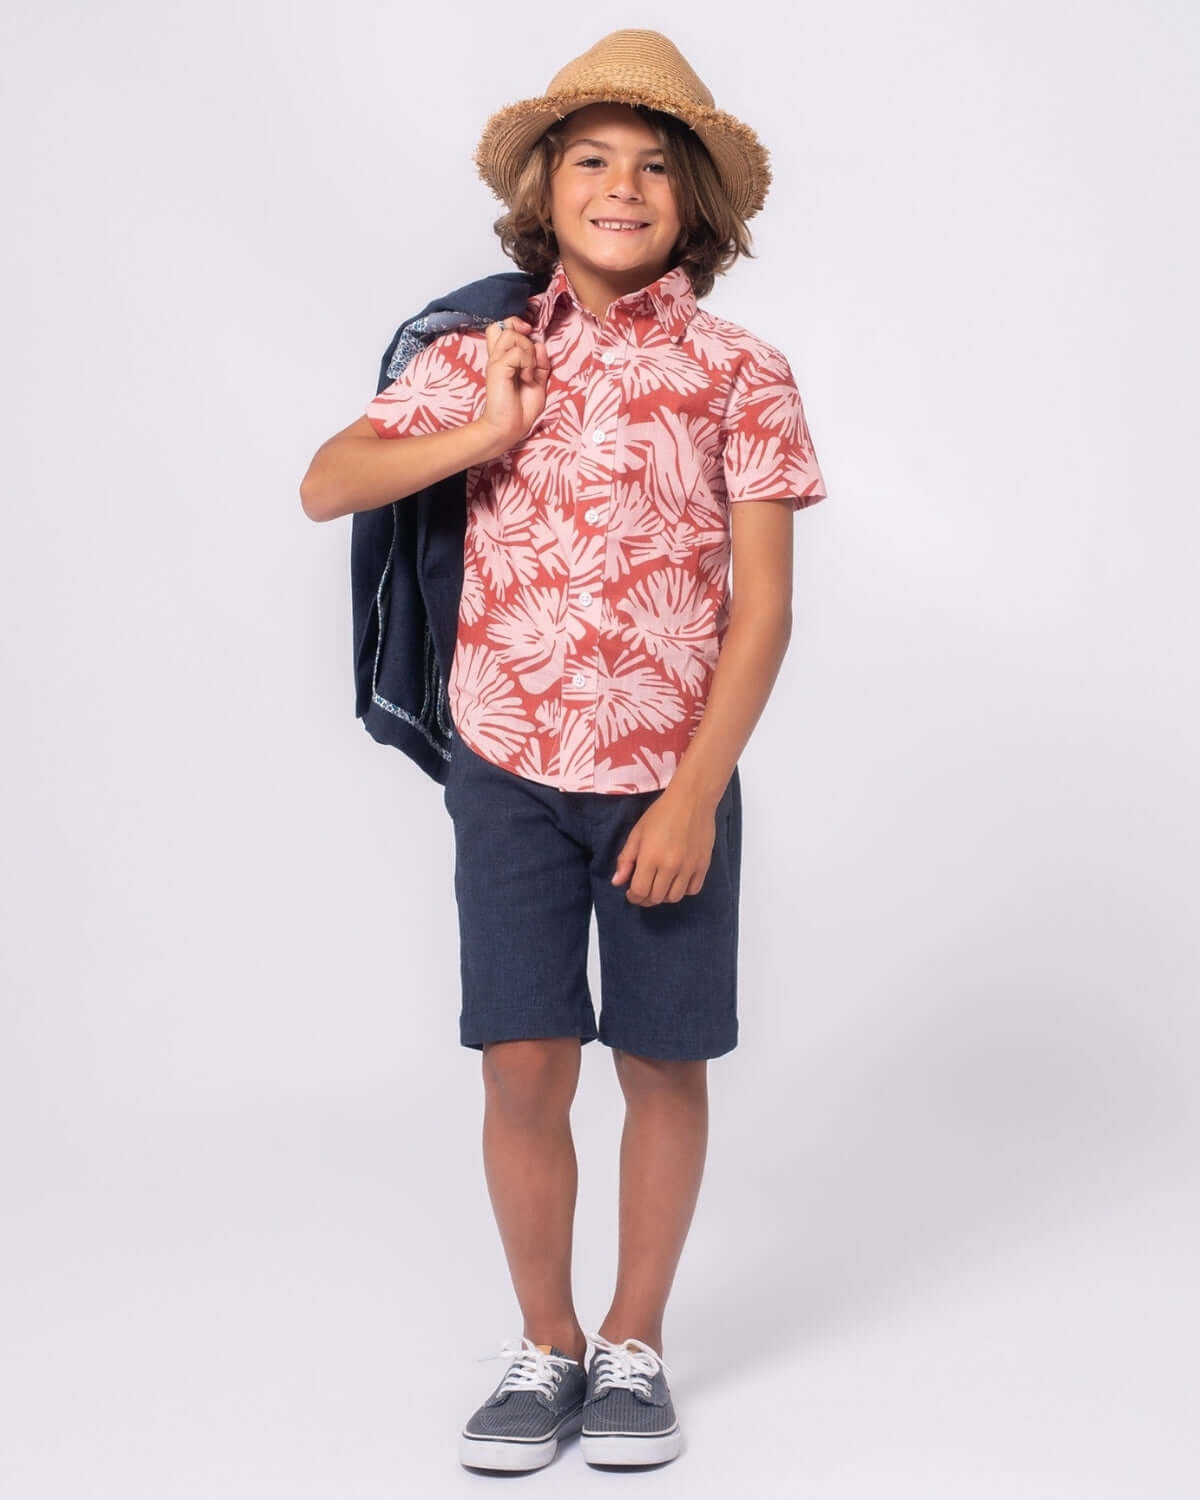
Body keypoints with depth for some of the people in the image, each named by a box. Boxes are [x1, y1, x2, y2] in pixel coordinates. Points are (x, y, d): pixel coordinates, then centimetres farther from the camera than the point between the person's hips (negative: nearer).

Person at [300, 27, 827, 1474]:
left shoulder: (741, 375, -3)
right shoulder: (480, 359, 4)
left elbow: (762, 605, -6)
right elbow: (326, 486, -2)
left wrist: (693, 795, -13)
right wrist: (487, 432, -14)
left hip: (670, 780, -1)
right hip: (510, 773, 1)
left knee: (663, 1066, 8)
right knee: (524, 1068, 1)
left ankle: (634, 1349, 25)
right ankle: (544, 1349, 20)